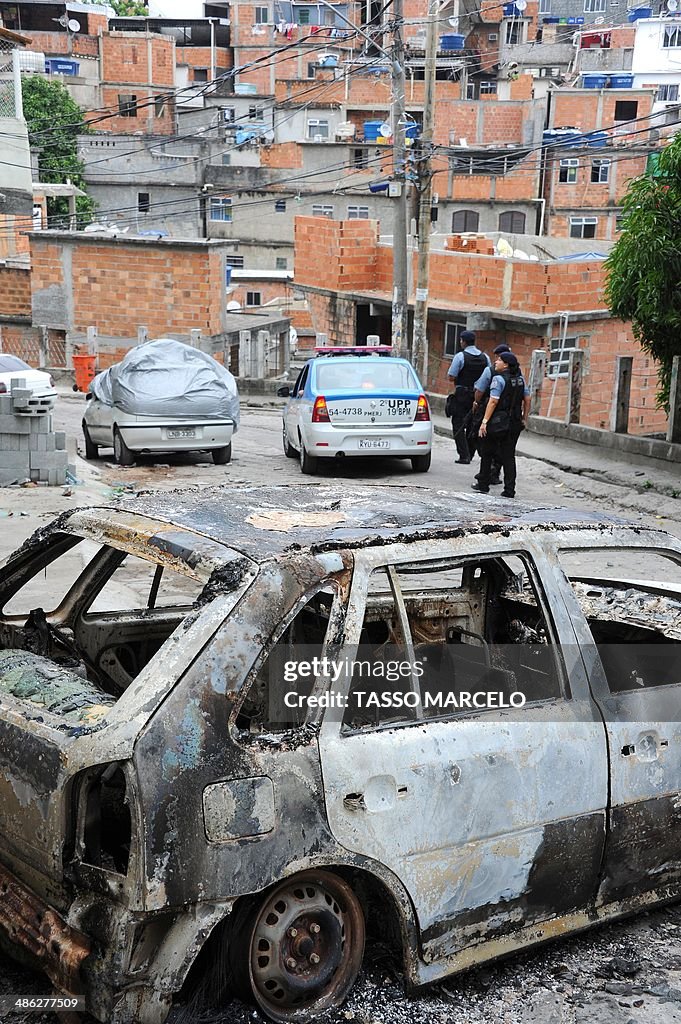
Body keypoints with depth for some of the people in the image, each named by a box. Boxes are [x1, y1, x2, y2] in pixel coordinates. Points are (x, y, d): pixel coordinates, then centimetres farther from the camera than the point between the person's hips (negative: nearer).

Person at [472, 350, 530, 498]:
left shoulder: (499, 379, -12)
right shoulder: (520, 379, 8)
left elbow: (493, 401, -18)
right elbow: (527, 400, 10)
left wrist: (484, 421, -18)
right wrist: (524, 419, 18)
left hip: (497, 421, -6)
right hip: (515, 423, 6)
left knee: (486, 453, 10)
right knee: (508, 456, 7)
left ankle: (483, 484, 16)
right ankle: (509, 490, 3)